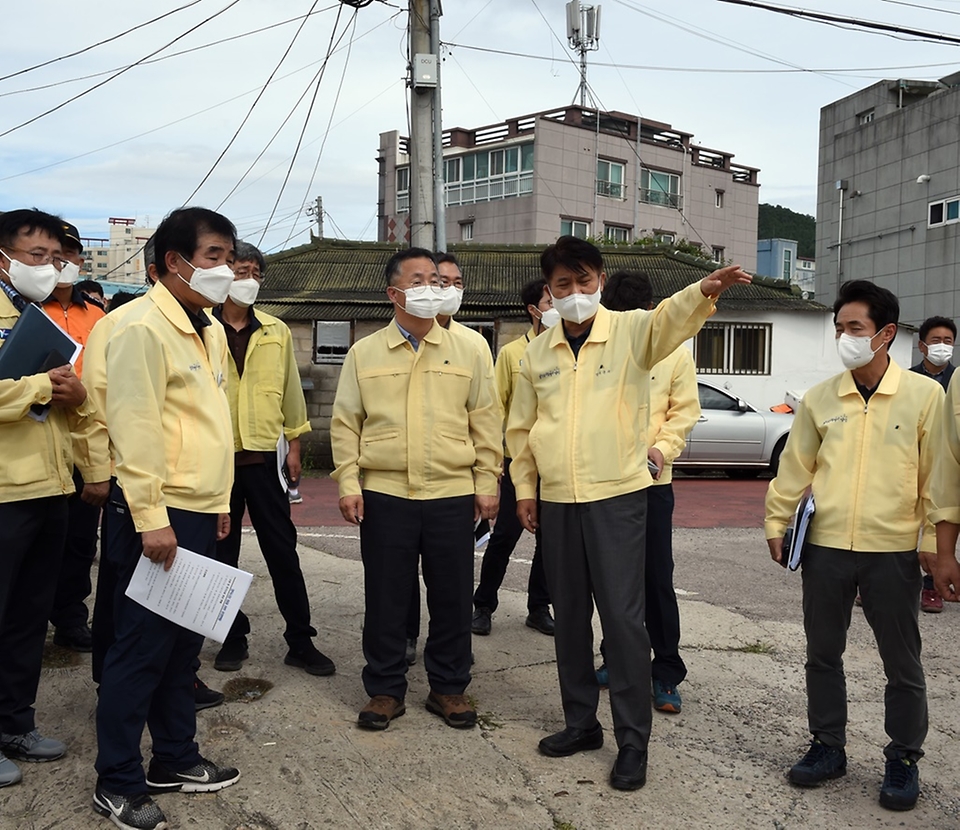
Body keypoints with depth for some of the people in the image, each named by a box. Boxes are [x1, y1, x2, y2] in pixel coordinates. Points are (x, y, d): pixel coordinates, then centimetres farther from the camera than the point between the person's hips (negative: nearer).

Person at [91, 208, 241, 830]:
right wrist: (149, 517, -21)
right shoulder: (143, 326, -13)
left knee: (185, 642, 16)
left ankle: (176, 759, 30)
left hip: (201, 512, 8)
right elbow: (133, 425, -19)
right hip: (161, 514, -8)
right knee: (142, 647, 1)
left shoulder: (210, 330, 14)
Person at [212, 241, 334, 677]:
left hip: (264, 455, 1)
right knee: (222, 552, 9)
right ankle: (233, 638, 23)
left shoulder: (277, 332, 7)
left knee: (283, 550, 4)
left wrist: (294, 444, 10)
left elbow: (290, 389, 11)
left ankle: (300, 641, 13)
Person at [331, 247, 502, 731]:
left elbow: (485, 422, 7)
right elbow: (345, 424, 5)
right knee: (385, 599, 7)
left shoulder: (466, 352, 7)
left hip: (453, 495, 1)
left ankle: (449, 688, 23)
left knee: (452, 598, 8)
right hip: (384, 495, 0)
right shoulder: (364, 354, 5)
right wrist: (348, 483, -3)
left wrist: (486, 482, 2)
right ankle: (385, 689, 22)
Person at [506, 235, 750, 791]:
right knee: (569, 616, 13)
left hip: (618, 497, -4)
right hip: (557, 501, 5)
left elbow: (671, 319, -26)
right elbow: (521, 427, 16)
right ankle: (582, 723, 29)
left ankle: (633, 741, 9)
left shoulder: (631, 331, -3)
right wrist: (525, 488, 12)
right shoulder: (537, 353, 9)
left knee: (623, 616, -4)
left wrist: (705, 291, -46)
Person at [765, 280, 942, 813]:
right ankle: (827, 747, 29)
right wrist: (776, 523, 9)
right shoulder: (820, 398, 3)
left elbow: (936, 474, -2)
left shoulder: (924, 394, -4)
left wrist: (934, 539, -3)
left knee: (902, 664, 9)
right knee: (822, 654, 13)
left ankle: (903, 760, 27)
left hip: (892, 551, -2)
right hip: (825, 548, 3)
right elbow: (795, 466, 9)